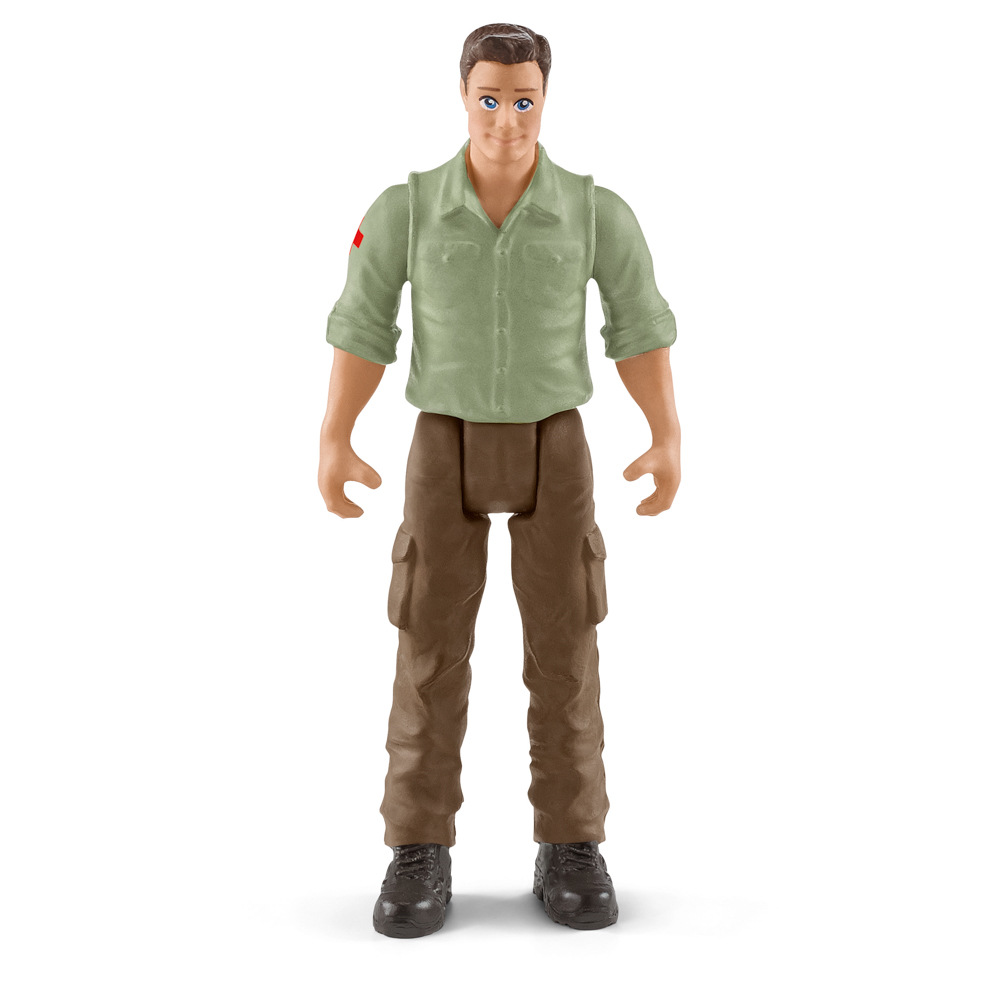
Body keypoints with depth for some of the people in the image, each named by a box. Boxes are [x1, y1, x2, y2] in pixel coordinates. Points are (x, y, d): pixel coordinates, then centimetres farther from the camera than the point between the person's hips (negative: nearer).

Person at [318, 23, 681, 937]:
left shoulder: (597, 210, -4)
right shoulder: (405, 207, -4)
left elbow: (642, 326, 4)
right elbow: (361, 326, 1)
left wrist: (670, 440, -3)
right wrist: (333, 443, -5)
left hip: (553, 448, 0)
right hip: (447, 449, 0)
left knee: (564, 648, -2)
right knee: (432, 649, -4)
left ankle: (570, 852, 10)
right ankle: (422, 857, 6)